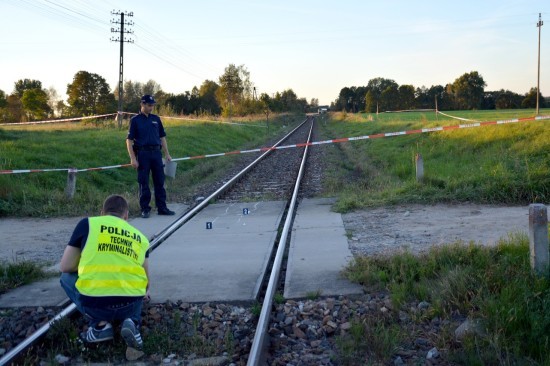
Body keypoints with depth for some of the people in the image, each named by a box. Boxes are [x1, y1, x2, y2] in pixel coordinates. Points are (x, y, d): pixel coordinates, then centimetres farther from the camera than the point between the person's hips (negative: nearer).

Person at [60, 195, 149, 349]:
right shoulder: (140, 237, 17)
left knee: (67, 277, 27)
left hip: (94, 303, -2)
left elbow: (66, 267, 10)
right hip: (130, 305, 3)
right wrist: (145, 292, 50)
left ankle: (100, 325, 9)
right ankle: (132, 322, 4)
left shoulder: (87, 223, 10)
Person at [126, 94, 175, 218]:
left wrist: (167, 154, 11)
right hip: (142, 153, -4)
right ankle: (145, 209, 10)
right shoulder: (135, 120, 0)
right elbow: (129, 140, -4)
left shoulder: (156, 119, 12)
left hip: (156, 153, 4)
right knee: (143, 183, 2)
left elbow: (162, 137, 16)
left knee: (159, 181, 5)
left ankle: (162, 207, 12)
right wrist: (133, 158, -12)